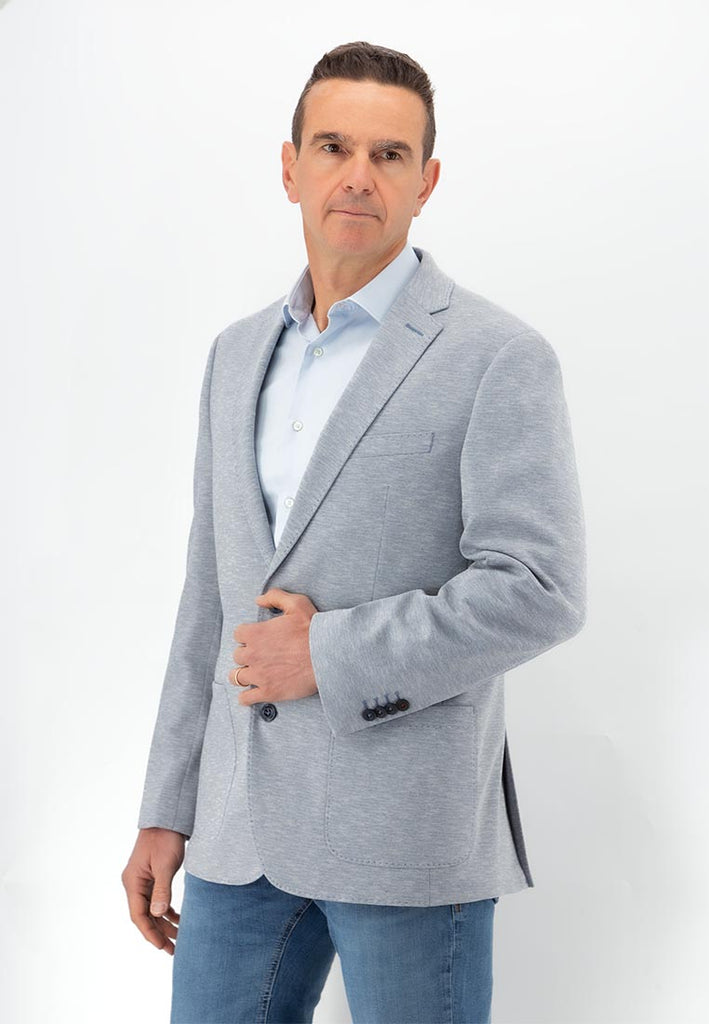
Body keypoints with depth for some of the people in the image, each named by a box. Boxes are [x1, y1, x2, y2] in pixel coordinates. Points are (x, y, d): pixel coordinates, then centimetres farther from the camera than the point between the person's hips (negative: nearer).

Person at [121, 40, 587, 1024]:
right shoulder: (239, 353, 11)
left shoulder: (497, 357, -8)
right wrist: (166, 810, 12)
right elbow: (211, 594, 14)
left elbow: (540, 588, -15)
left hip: (410, 832, -5)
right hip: (244, 825, 6)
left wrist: (330, 656, -15)